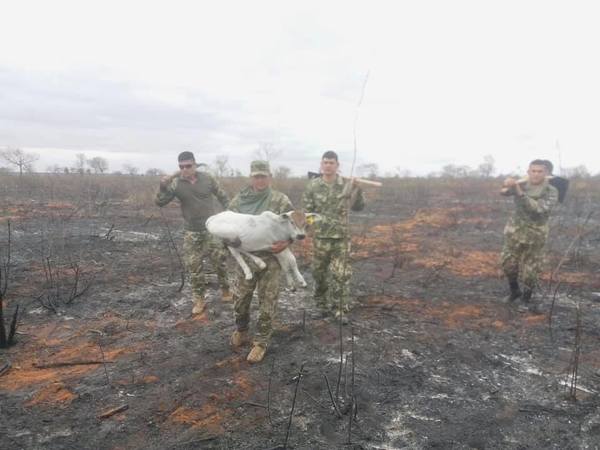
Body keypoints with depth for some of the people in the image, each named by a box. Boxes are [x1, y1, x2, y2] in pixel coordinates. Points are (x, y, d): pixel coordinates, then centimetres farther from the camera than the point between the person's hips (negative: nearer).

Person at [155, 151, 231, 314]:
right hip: (191, 231, 1)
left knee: (220, 260, 3)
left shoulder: (207, 177, -7)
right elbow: (160, 203, -11)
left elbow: (222, 196, 4)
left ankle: (225, 290, 24)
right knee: (193, 266, 5)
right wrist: (163, 187, -28)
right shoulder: (175, 183, -8)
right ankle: (199, 299, 19)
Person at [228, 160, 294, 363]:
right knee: (240, 299, 14)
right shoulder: (238, 200, 2)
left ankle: (261, 342, 23)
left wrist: (286, 242, -19)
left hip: (271, 260, -2)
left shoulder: (281, 200, -6)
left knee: (267, 303, 6)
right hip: (245, 258, 3)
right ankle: (241, 331, 40)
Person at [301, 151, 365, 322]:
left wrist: (356, 189, -13)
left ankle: (340, 310, 14)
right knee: (319, 273, 12)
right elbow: (306, 210, 2)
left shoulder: (346, 185, -1)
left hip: (342, 237, 0)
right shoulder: (313, 186, -2)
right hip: (320, 237, 0)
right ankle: (322, 305, 31)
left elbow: (359, 207, 0)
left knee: (342, 275, 1)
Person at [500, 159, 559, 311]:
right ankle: (515, 291, 34)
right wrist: (508, 184, -45)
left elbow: (539, 209, -29)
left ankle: (527, 297, 29)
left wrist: (520, 193, -40)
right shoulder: (520, 185, -5)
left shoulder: (551, 192, -13)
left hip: (535, 235, -2)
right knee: (508, 264, 9)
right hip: (514, 231, 2)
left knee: (531, 269, 5)